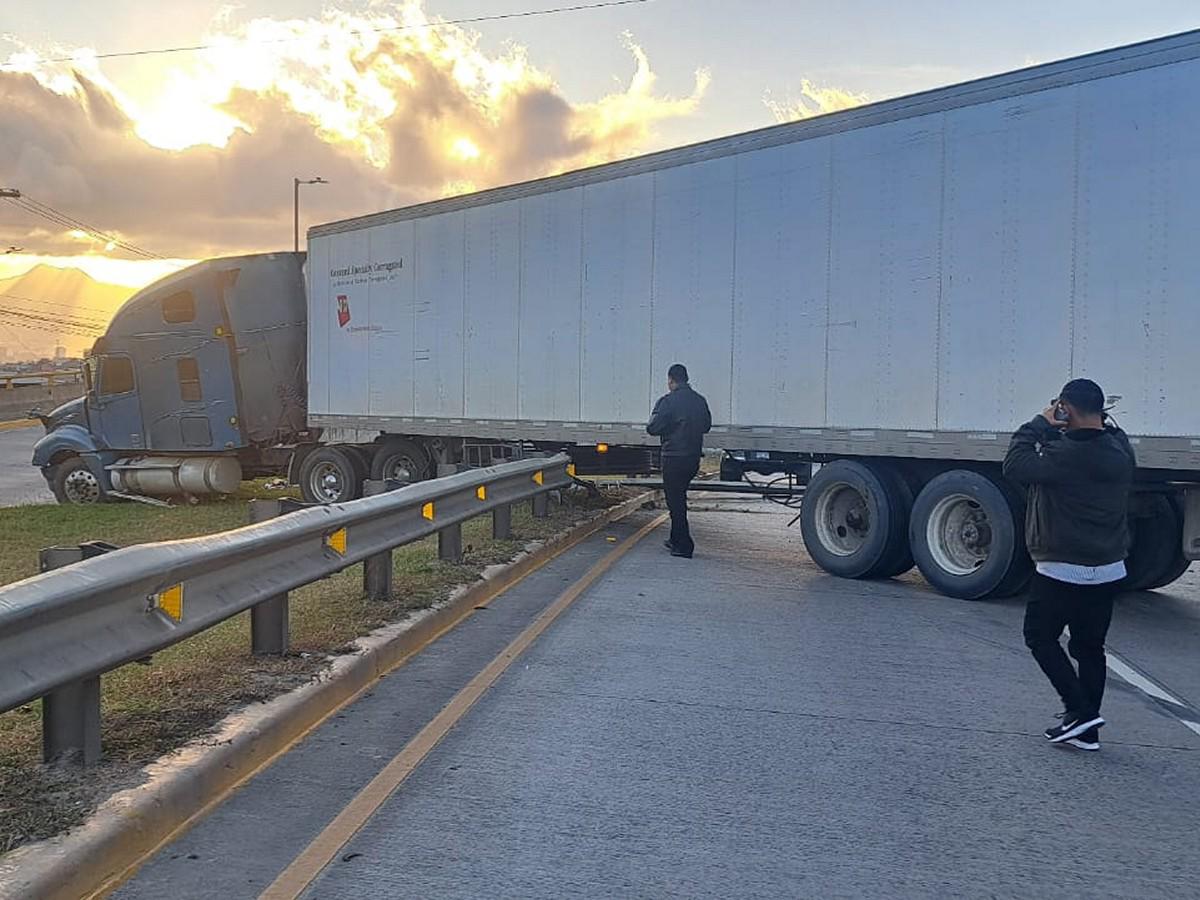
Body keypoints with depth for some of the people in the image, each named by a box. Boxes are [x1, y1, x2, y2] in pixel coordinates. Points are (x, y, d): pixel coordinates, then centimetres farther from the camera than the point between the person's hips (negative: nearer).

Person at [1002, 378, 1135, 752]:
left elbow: (1015, 466, -21)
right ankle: (1086, 730, 19)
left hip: (1063, 570, -7)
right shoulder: (1119, 449, 3)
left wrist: (1039, 425, -12)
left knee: (1040, 637, 9)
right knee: (1090, 647, 14)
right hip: (1108, 569, 7)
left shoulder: (1067, 454, -21)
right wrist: (1051, 432, 6)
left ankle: (1080, 710, 0)